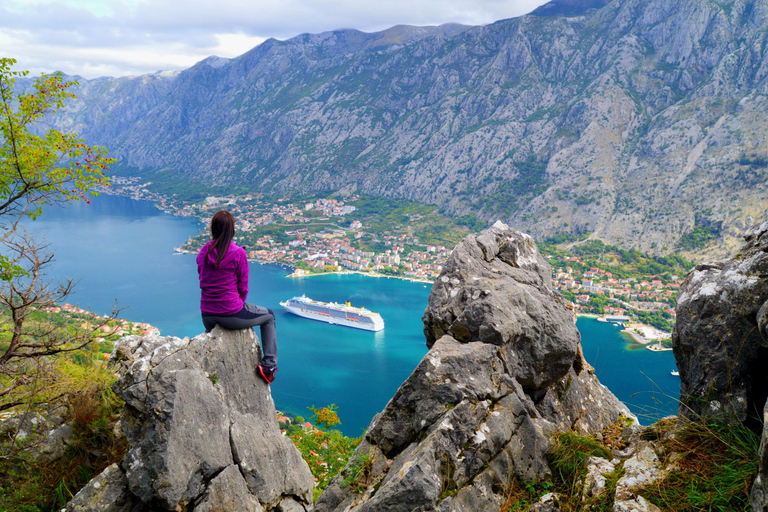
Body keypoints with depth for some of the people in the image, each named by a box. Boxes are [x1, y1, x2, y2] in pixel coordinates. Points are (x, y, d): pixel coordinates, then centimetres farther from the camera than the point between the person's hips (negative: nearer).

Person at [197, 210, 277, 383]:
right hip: (232, 315, -6)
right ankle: (269, 364, 11)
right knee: (269, 317, 19)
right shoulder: (237, 253, -14)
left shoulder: (203, 252, 2)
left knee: (210, 331, 42)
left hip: (207, 316, 6)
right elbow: (243, 286, -8)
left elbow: (203, 281, 11)